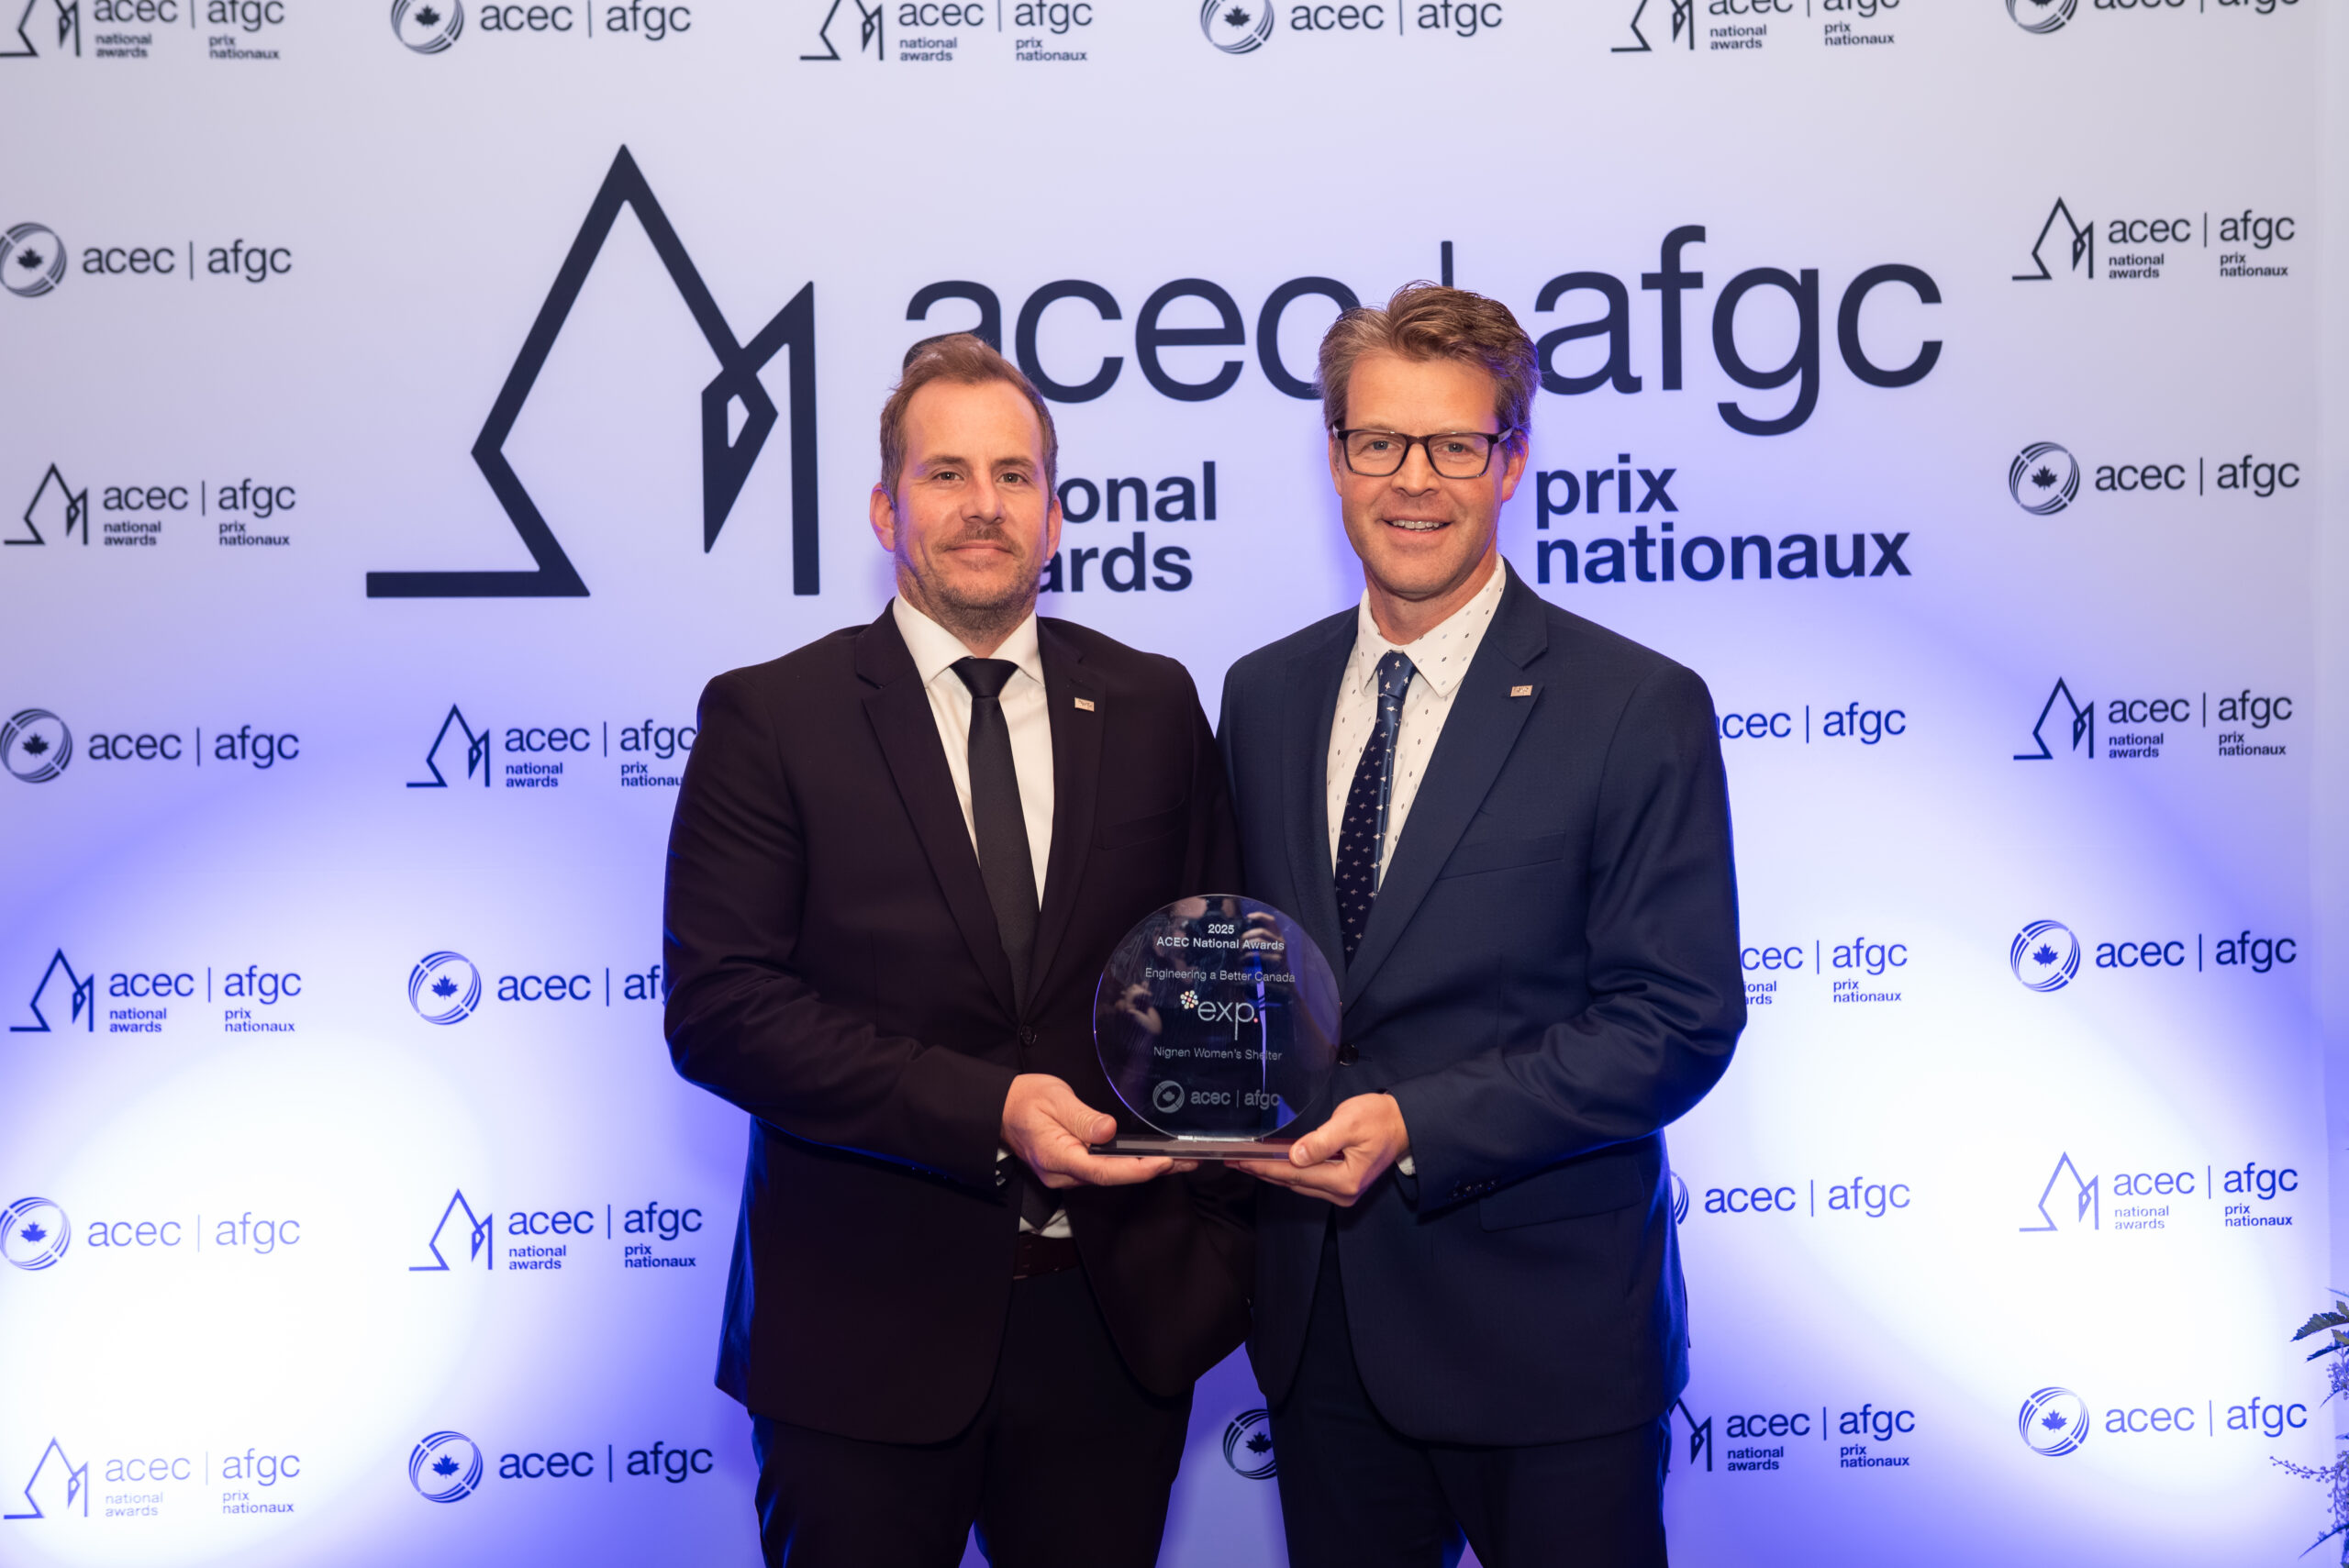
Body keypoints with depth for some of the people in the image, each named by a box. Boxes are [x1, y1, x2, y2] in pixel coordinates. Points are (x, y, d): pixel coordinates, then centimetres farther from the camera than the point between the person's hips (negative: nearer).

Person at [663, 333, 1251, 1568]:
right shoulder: (768, 717, -3)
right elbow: (719, 1006, -11)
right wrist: (987, 1111, -19)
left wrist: (1219, 1228, 0)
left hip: (1116, 1316, 3)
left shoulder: (1152, 708, 7)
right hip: (863, 1333, -2)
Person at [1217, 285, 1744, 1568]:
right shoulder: (1262, 696, 8)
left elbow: (1680, 1022, -12)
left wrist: (1415, 1126, -20)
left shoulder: (1641, 710, -9)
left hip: (1547, 1335, -4)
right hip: (1318, 1324, 5)